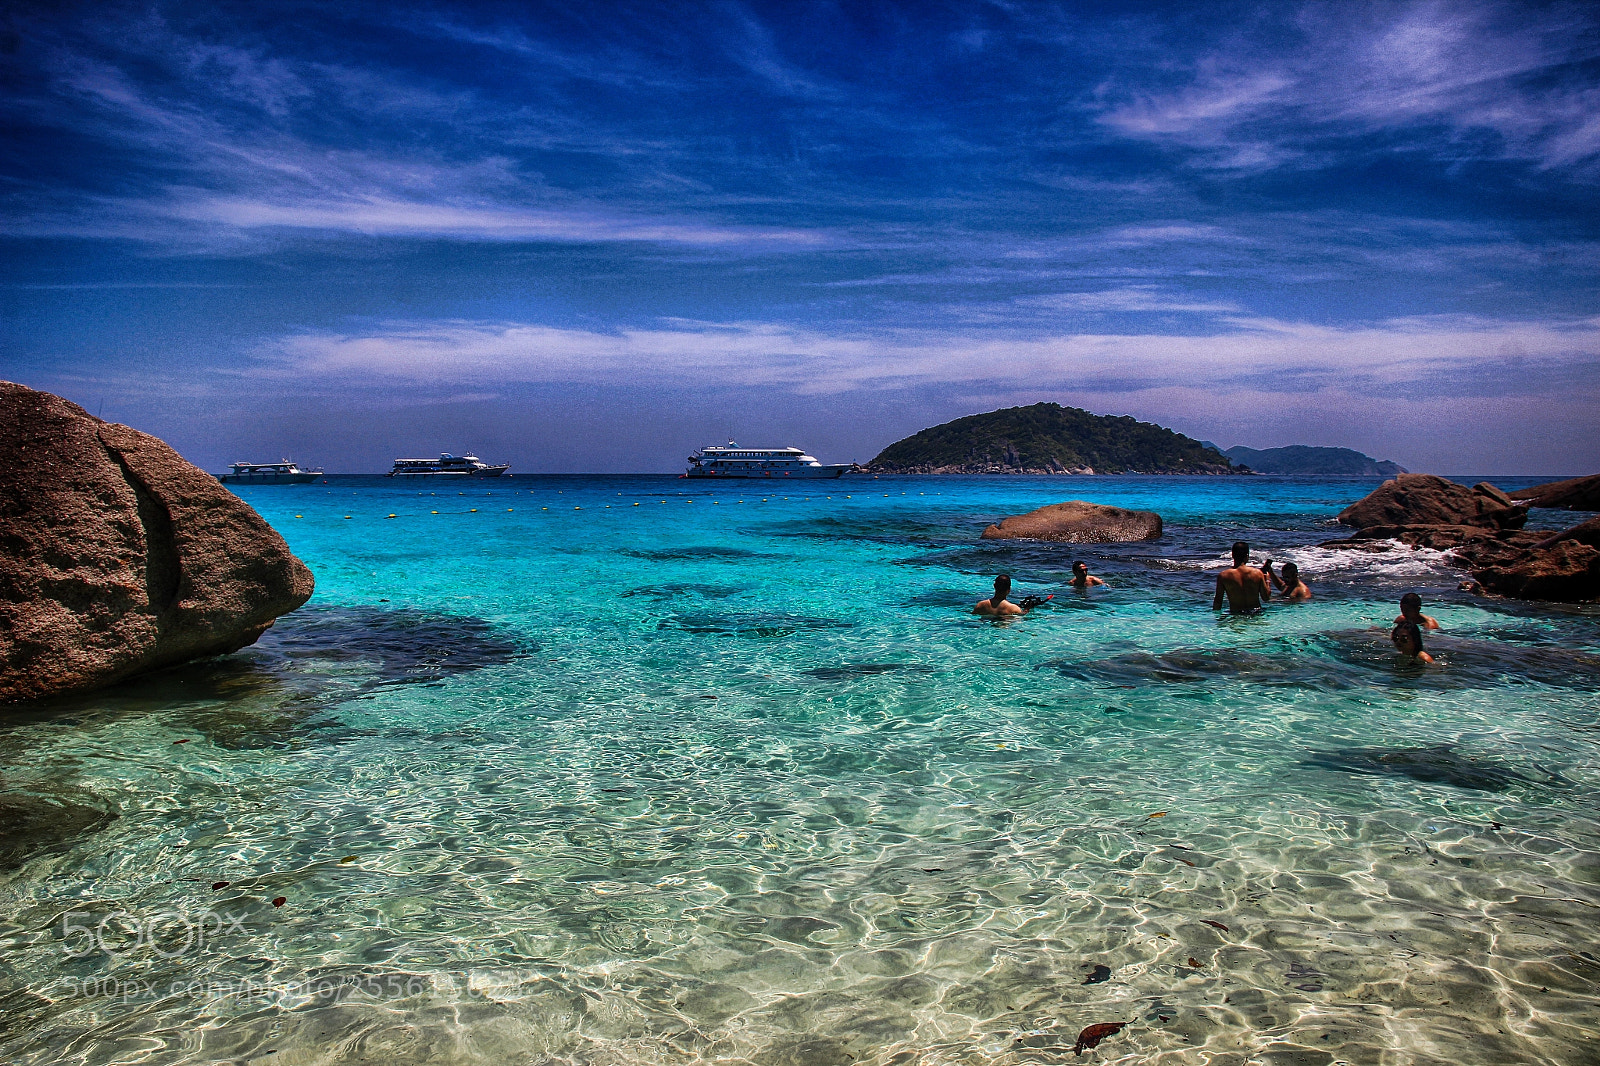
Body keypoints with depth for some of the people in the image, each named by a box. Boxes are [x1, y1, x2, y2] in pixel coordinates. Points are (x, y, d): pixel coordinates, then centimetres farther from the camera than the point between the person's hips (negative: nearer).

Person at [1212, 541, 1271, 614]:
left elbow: (1218, 601, -5)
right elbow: (1266, 598, 3)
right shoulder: (1257, 573, -5)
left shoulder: (1223, 576, -8)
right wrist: (1267, 580, 17)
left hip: (1234, 614, -2)